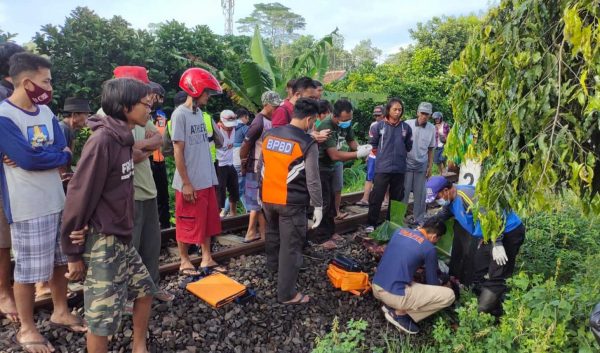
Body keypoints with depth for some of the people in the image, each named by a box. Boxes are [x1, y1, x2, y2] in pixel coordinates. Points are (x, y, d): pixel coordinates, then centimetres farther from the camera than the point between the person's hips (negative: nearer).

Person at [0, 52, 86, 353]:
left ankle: (61, 311, 36)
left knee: (59, 261, 18)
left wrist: (38, 158, -16)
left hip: (56, 200, 7)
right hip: (28, 206, -7)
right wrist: (58, 155, -7)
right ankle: (26, 329, 24)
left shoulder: (45, 111, 6)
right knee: (28, 270, 6)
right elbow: (28, 159, -22)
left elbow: (65, 152, 0)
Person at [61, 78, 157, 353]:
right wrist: (73, 253, -11)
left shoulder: (123, 138, 5)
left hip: (122, 239, 9)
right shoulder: (102, 140, -21)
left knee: (145, 290, 20)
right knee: (102, 317, 4)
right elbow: (79, 195, -18)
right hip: (102, 242, -9)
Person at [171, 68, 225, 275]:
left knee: (208, 221, 14)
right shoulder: (180, 114, -13)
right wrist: (186, 183, -16)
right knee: (187, 224, 6)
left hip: (206, 180, 8)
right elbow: (178, 151, -15)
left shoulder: (200, 113, 10)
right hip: (190, 183, -8)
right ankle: (184, 261, 22)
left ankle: (207, 259, 27)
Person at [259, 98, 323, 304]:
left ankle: (273, 265, 52)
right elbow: (312, 180, -13)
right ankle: (287, 294, 10)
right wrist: (318, 206, -4)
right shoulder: (307, 144, -14)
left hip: (268, 197, 7)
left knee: (273, 233, 28)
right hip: (291, 202, -6)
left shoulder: (268, 135, 4)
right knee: (291, 246, 3)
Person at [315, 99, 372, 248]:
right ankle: (324, 237, 6)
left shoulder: (346, 123, -6)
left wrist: (360, 147, -19)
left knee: (331, 199, 15)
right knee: (324, 202, -5)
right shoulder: (326, 127, -31)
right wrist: (358, 154, -33)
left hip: (331, 167, 8)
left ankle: (331, 231, 28)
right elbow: (334, 155, -34)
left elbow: (351, 141, 4)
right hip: (319, 168, -8)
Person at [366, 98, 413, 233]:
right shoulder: (379, 126, -5)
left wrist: (399, 155, 11)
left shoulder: (406, 127, 1)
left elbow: (408, 147, 13)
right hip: (382, 168, -3)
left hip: (399, 169, 3)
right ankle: (371, 224, 8)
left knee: (397, 197, 12)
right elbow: (373, 145, 6)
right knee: (376, 197, -2)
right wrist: (383, 156, 7)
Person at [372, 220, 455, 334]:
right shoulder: (429, 248, -4)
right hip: (395, 294, -7)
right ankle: (400, 313, 0)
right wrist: (442, 285, 31)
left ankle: (390, 305, 15)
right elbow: (432, 282, 9)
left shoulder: (400, 231, 12)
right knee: (449, 295, -1)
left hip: (376, 288, 8)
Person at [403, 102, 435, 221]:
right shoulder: (407, 124, -8)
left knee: (420, 193, 8)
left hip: (422, 165, 2)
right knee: (403, 192, 2)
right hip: (407, 163, -2)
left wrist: (430, 166, 5)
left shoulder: (432, 128, -1)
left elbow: (430, 149, 7)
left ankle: (418, 219, 19)